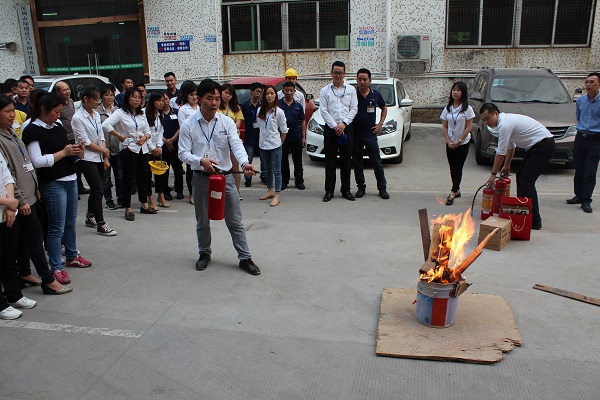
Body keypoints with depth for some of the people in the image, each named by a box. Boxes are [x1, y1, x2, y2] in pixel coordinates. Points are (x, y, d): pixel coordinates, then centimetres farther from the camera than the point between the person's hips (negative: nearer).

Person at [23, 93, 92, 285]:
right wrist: (63, 152, -16)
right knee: (57, 227, -2)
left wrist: (77, 153, 1)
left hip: (71, 179, 7)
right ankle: (56, 268, 8)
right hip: (52, 184, -7)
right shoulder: (32, 131, -10)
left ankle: (72, 256, 34)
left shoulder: (58, 127, 12)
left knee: (71, 222, 17)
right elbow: (37, 161, -18)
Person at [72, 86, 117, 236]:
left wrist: (105, 158, 5)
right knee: (98, 190, -8)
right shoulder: (78, 118, -12)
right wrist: (104, 150, -2)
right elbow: (85, 142, -12)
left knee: (95, 189, 14)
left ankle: (90, 217, 31)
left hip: (99, 158, 7)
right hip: (87, 159, -7)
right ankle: (101, 224, 0)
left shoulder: (96, 115, 9)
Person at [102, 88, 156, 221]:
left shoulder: (141, 114, 15)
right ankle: (128, 209, 6)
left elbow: (148, 132, 17)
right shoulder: (121, 113, -6)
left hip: (143, 149, 6)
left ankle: (144, 205, 26)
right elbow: (105, 125, -19)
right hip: (128, 149, -6)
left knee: (142, 177, 13)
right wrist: (121, 137, -13)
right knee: (128, 179, -1)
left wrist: (145, 137, -6)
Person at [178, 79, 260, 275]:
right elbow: (183, 153, -6)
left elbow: (236, 144, -15)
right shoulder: (188, 125, -3)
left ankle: (245, 258, 14)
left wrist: (245, 162, -35)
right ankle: (204, 253, 37)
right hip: (201, 177, 0)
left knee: (235, 222, 4)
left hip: (225, 176, 0)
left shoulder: (227, 122, -2)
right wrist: (201, 160, -26)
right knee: (202, 222, 16)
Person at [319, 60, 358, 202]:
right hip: (330, 128, -1)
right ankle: (329, 191, 6)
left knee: (346, 161, 4)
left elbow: (354, 109, 3)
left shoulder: (351, 89, 10)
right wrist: (335, 126, -10)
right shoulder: (325, 90, 7)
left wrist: (343, 123, -10)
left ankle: (346, 190, 13)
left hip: (347, 128, 1)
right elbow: (323, 111, -1)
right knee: (330, 161, 0)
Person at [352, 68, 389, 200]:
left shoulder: (376, 95, 2)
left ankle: (382, 188, 12)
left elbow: (384, 109, 18)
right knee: (357, 163, 7)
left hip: (370, 134, 0)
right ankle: (361, 186, 20)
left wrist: (380, 124, 6)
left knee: (377, 163, 3)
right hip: (355, 134, 0)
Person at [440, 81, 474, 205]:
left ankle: (453, 193, -10)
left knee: (458, 168, -6)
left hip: (463, 143, -4)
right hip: (450, 143, 4)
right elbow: (444, 126, 5)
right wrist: (448, 141, -7)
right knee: (452, 168, 10)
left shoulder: (467, 109, -7)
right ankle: (457, 190, 24)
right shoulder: (448, 108, 5)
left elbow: (469, 126, -9)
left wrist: (459, 141, -12)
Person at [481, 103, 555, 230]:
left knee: (526, 181, -13)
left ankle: (534, 221, -11)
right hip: (536, 146, 11)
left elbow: (500, 152, -15)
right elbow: (510, 146, 24)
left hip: (544, 145, -11)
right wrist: (507, 165, 29)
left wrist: (493, 174, -6)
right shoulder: (506, 120, 13)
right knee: (520, 176, 14)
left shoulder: (504, 124, -19)